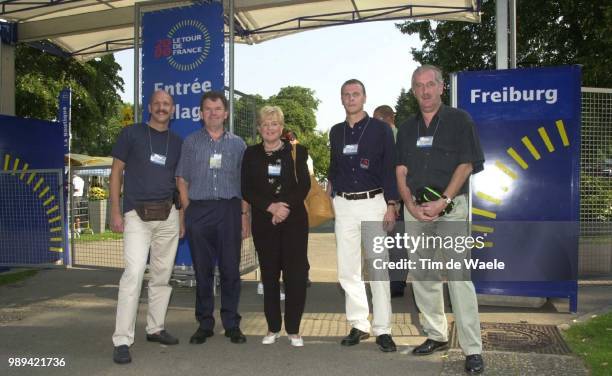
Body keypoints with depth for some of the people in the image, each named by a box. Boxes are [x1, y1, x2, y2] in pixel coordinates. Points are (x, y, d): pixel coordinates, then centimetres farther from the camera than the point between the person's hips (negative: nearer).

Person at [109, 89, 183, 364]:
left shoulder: (177, 142, 12)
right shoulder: (131, 134, 3)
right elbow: (117, 171, 2)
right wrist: (115, 211, -6)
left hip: (168, 215, 4)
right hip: (136, 213, -4)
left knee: (162, 275, 9)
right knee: (134, 272, -15)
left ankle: (155, 328, 24)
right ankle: (122, 340, -9)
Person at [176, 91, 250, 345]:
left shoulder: (237, 144, 12)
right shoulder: (191, 142, 11)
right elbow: (182, 180, 9)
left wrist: (245, 214, 2)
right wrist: (187, 211, -2)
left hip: (229, 210, 0)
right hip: (198, 209, 0)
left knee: (230, 269, 1)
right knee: (202, 269, 4)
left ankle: (232, 324, 11)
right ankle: (204, 324, 15)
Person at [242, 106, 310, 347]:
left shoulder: (296, 151, 6)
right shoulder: (251, 154, 9)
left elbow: (304, 185, 1)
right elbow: (246, 190, 2)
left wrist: (286, 207, -13)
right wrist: (270, 207, -12)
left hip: (294, 220, -1)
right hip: (263, 222, 1)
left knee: (296, 274, -4)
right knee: (269, 275, 6)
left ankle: (293, 330, 9)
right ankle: (273, 328, 18)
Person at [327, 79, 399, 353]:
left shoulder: (380, 129, 2)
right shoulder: (336, 132, 13)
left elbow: (389, 168, -2)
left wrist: (391, 205, -8)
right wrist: (331, 194, 11)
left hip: (373, 202, -4)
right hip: (344, 205, 4)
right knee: (347, 269, 5)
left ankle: (382, 330, 6)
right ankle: (359, 325, 17)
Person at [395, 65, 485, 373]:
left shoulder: (459, 120, 2)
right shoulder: (407, 128, 14)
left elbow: (466, 165, -5)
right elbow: (401, 171, 8)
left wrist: (442, 202, -14)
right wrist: (411, 205, -7)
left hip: (449, 206, -5)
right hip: (414, 208, 5)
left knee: (458, 276, -10)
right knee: (422, 277, 9)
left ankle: (472, 349, -3)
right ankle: (436, 335, 22)